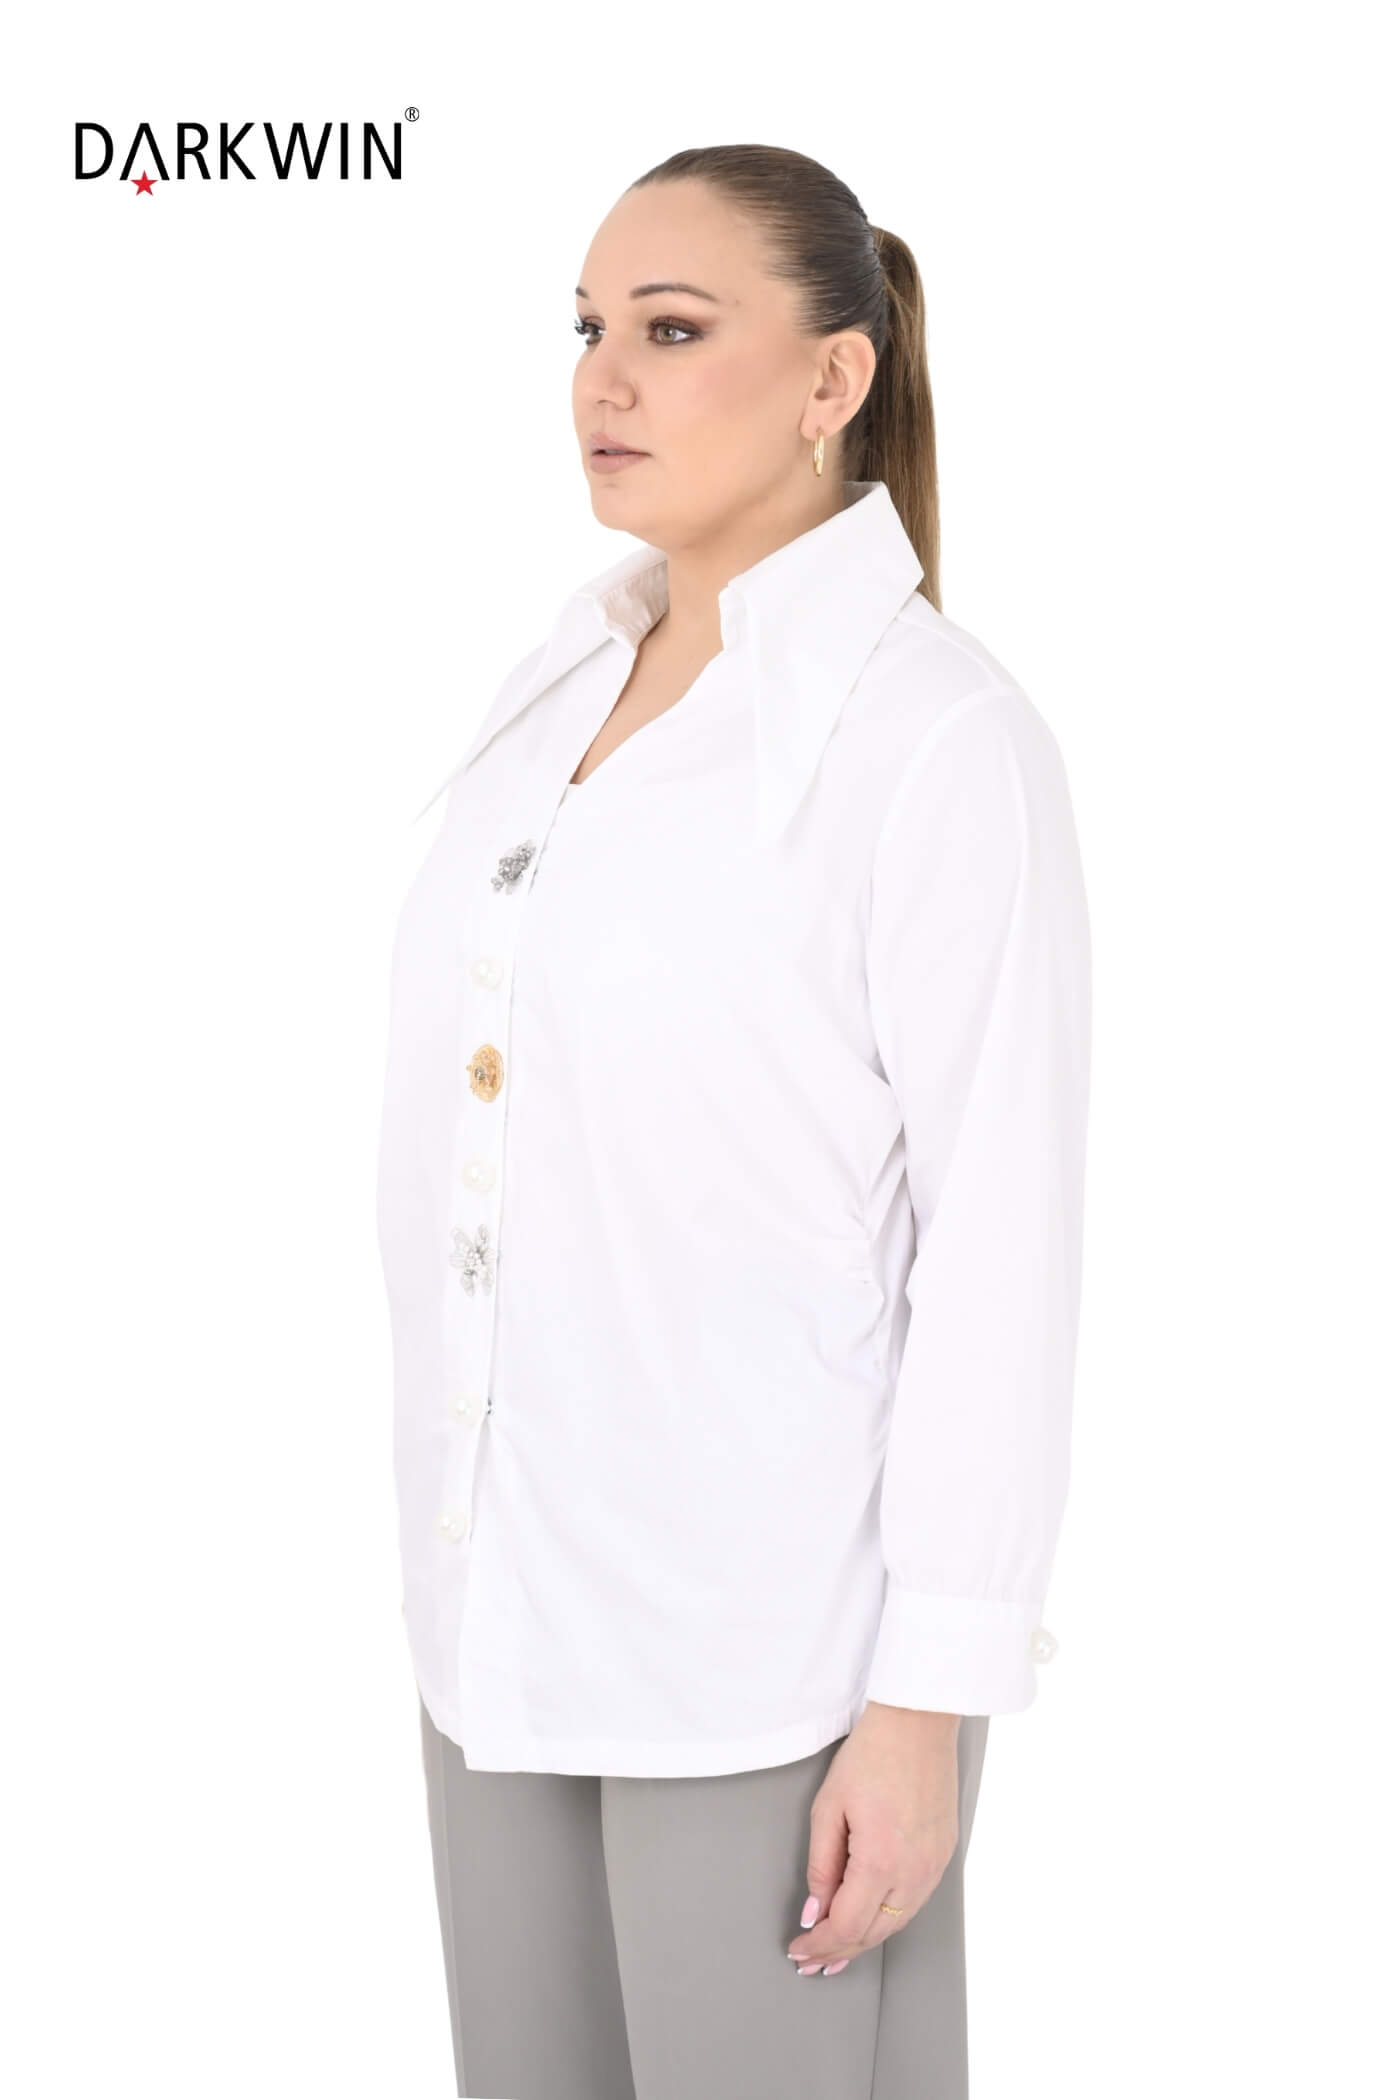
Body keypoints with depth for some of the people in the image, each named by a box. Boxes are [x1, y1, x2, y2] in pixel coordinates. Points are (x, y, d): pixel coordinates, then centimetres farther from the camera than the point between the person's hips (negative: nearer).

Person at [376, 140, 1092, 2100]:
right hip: (511, 1604, 7)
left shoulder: (941, 733, -13)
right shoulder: (565, 689, 8)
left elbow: (1004, 1245, -14)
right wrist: (460, 1546, 15)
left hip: (773, 1639, -7)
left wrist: (932, 1703, -15)